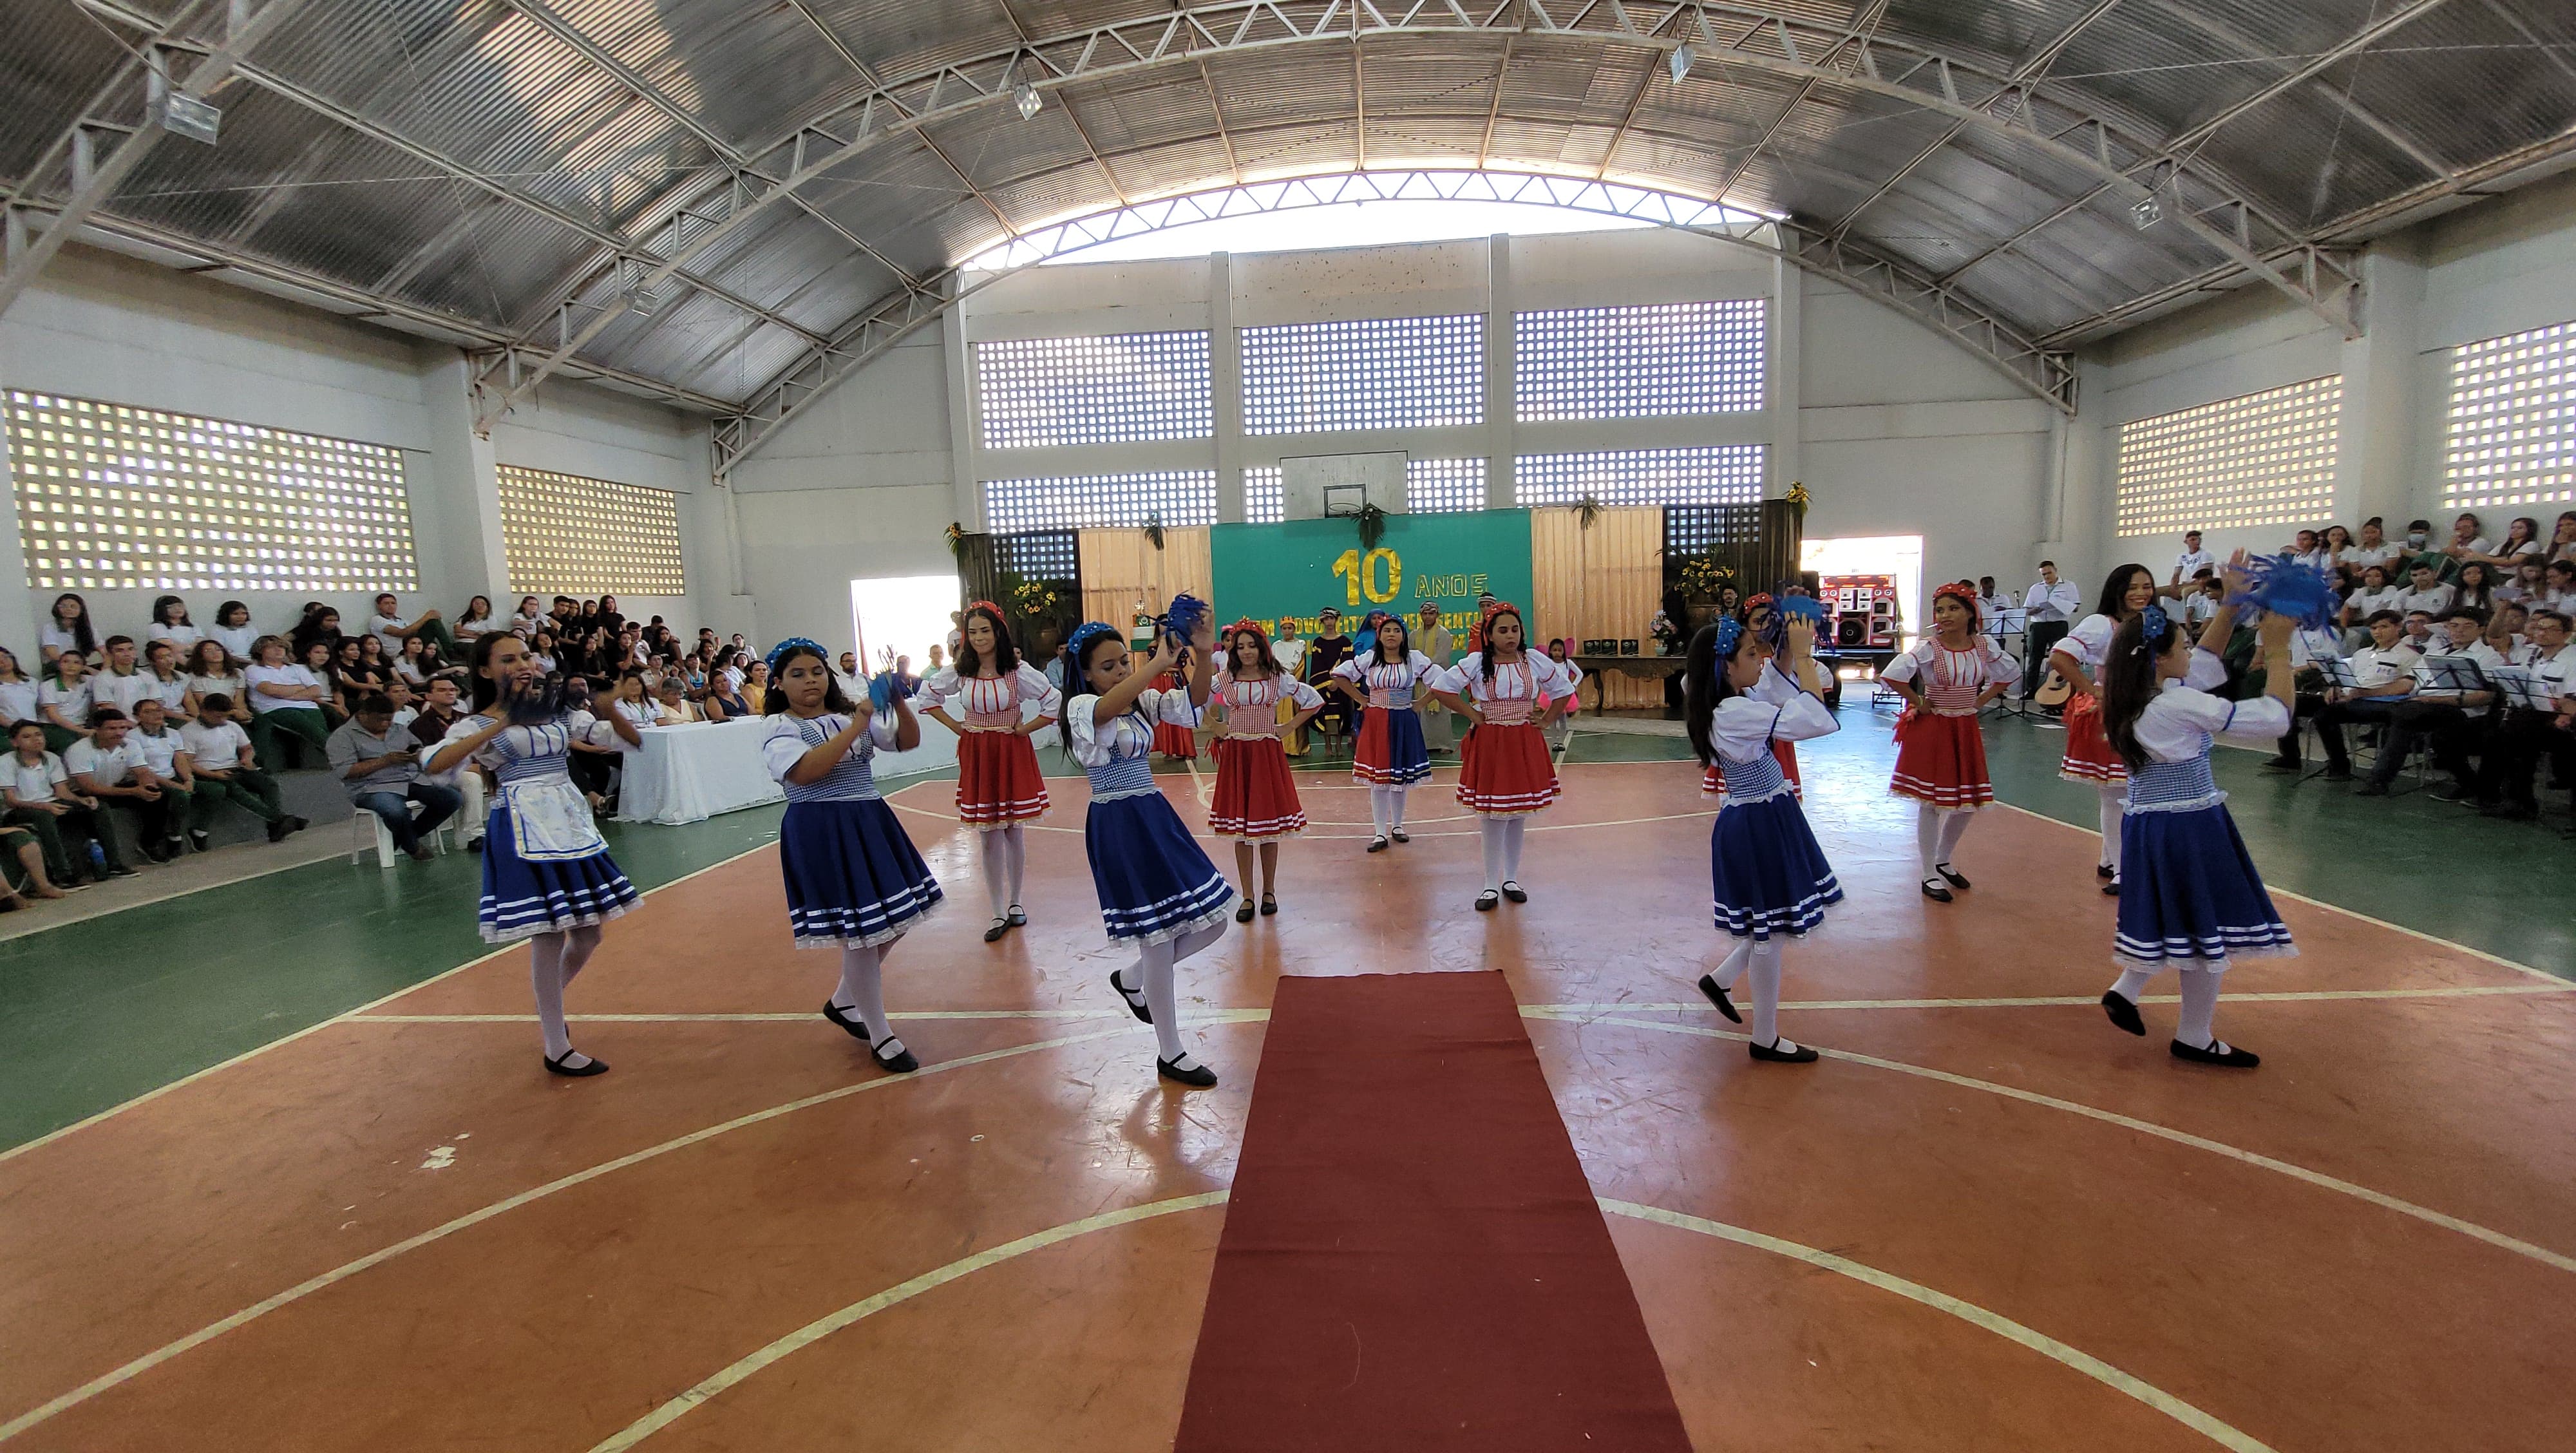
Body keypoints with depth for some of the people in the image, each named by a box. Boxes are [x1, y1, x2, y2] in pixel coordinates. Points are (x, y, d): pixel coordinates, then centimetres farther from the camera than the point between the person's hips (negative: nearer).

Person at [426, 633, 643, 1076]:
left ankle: (547, 1004, 39)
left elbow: (632, 740, 10)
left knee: (587, 933, 10)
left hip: (570, 820, 5)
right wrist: (500, 725, -25)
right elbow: (433, 765, -22)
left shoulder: (558, 710, 11)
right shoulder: (479, 724, -2)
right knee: (549, 936, -5)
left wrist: (610, 709, -9)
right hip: (523, 828, -5)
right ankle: (557, 1049, 7)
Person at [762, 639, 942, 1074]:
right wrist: (855, 726, -25)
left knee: (892, 922, 13)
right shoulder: (778, 727, -6)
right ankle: (881, 1037, 12)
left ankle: (842, 1002, 38)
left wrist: (899, 703, -15)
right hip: (821, 837, -6)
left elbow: (908, 742, 3)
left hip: (871, 827, 7)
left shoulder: (852, 714, 10)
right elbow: (805, 771, -24)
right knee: (859, 934, -4)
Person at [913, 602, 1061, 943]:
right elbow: (928, 695, 15)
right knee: (987, 837, 3)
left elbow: (1055, 701, -8)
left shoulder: (1018, 671, -9)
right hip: (976, 758, 2)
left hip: (1013, 755, -2)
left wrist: (1025, 728, -8)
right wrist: (954, 726, 5)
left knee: (1013, 831, 7)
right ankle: (999, 912, 11)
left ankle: (1014, 902, 24)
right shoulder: (960, 672, 0)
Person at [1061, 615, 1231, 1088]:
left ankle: (1132, 978, 33)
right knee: (1160, 936, -2)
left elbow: (1193, 701, -6)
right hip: (1117, 826, -7)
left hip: (1157, 816, 8)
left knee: (1210, 922, 9)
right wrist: (1160, 663, -42)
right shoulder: (1081, 708, -9)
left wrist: (1204, 655, -23)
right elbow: (1111, 706, -34)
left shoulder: (1143, 702, 10)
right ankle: (1170, 1054, 15)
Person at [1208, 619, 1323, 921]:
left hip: (1267, 755, -1)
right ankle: (1247, 896, 13)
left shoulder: (1278, 679, -1)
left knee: (1269, 826, 4)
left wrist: (1288, 727, -1)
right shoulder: (1224, 679, 1)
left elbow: (1314, 700, 5)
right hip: (1235, 756, 1)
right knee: (1239, 828, 3)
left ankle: (1269, 891, 20)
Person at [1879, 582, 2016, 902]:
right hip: (1932, 730, -5)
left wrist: (1981, 700, 6)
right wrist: (1919, 702, -14)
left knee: (1968, 802, 11)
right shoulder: (1928, 648, -14)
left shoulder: (1985, 645, 0)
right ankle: (1930, 875, 10)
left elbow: (2010, 673, 16)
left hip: (1967, 730, 5)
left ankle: (1943, 861, 32)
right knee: (1931, 803, 0)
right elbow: (1892, 675, -23)